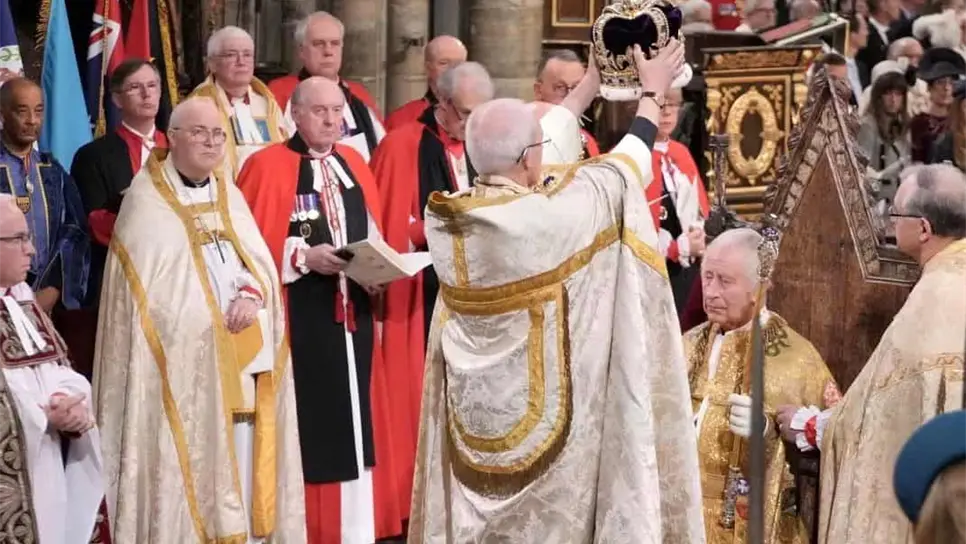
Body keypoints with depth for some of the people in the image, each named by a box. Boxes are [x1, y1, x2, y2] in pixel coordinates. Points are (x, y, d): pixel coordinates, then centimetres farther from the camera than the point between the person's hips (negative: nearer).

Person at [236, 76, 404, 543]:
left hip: (352, 314, 6)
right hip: (299, 318, -5)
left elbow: (373, 235, 16)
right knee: (308, 422, -6)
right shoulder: (267, 166, -4)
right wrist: (305, 257, -19)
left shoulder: (355, 165, 13)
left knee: (354, 418, 6)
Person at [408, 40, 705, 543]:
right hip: (544, 414, -5)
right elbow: (624, 167, -1)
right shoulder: (553, 215, -19)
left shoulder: (444, 218, -3)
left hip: (475, 420, 6)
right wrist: (653, 91, 18)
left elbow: (517, 143, 12)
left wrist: (595, 78, 24)